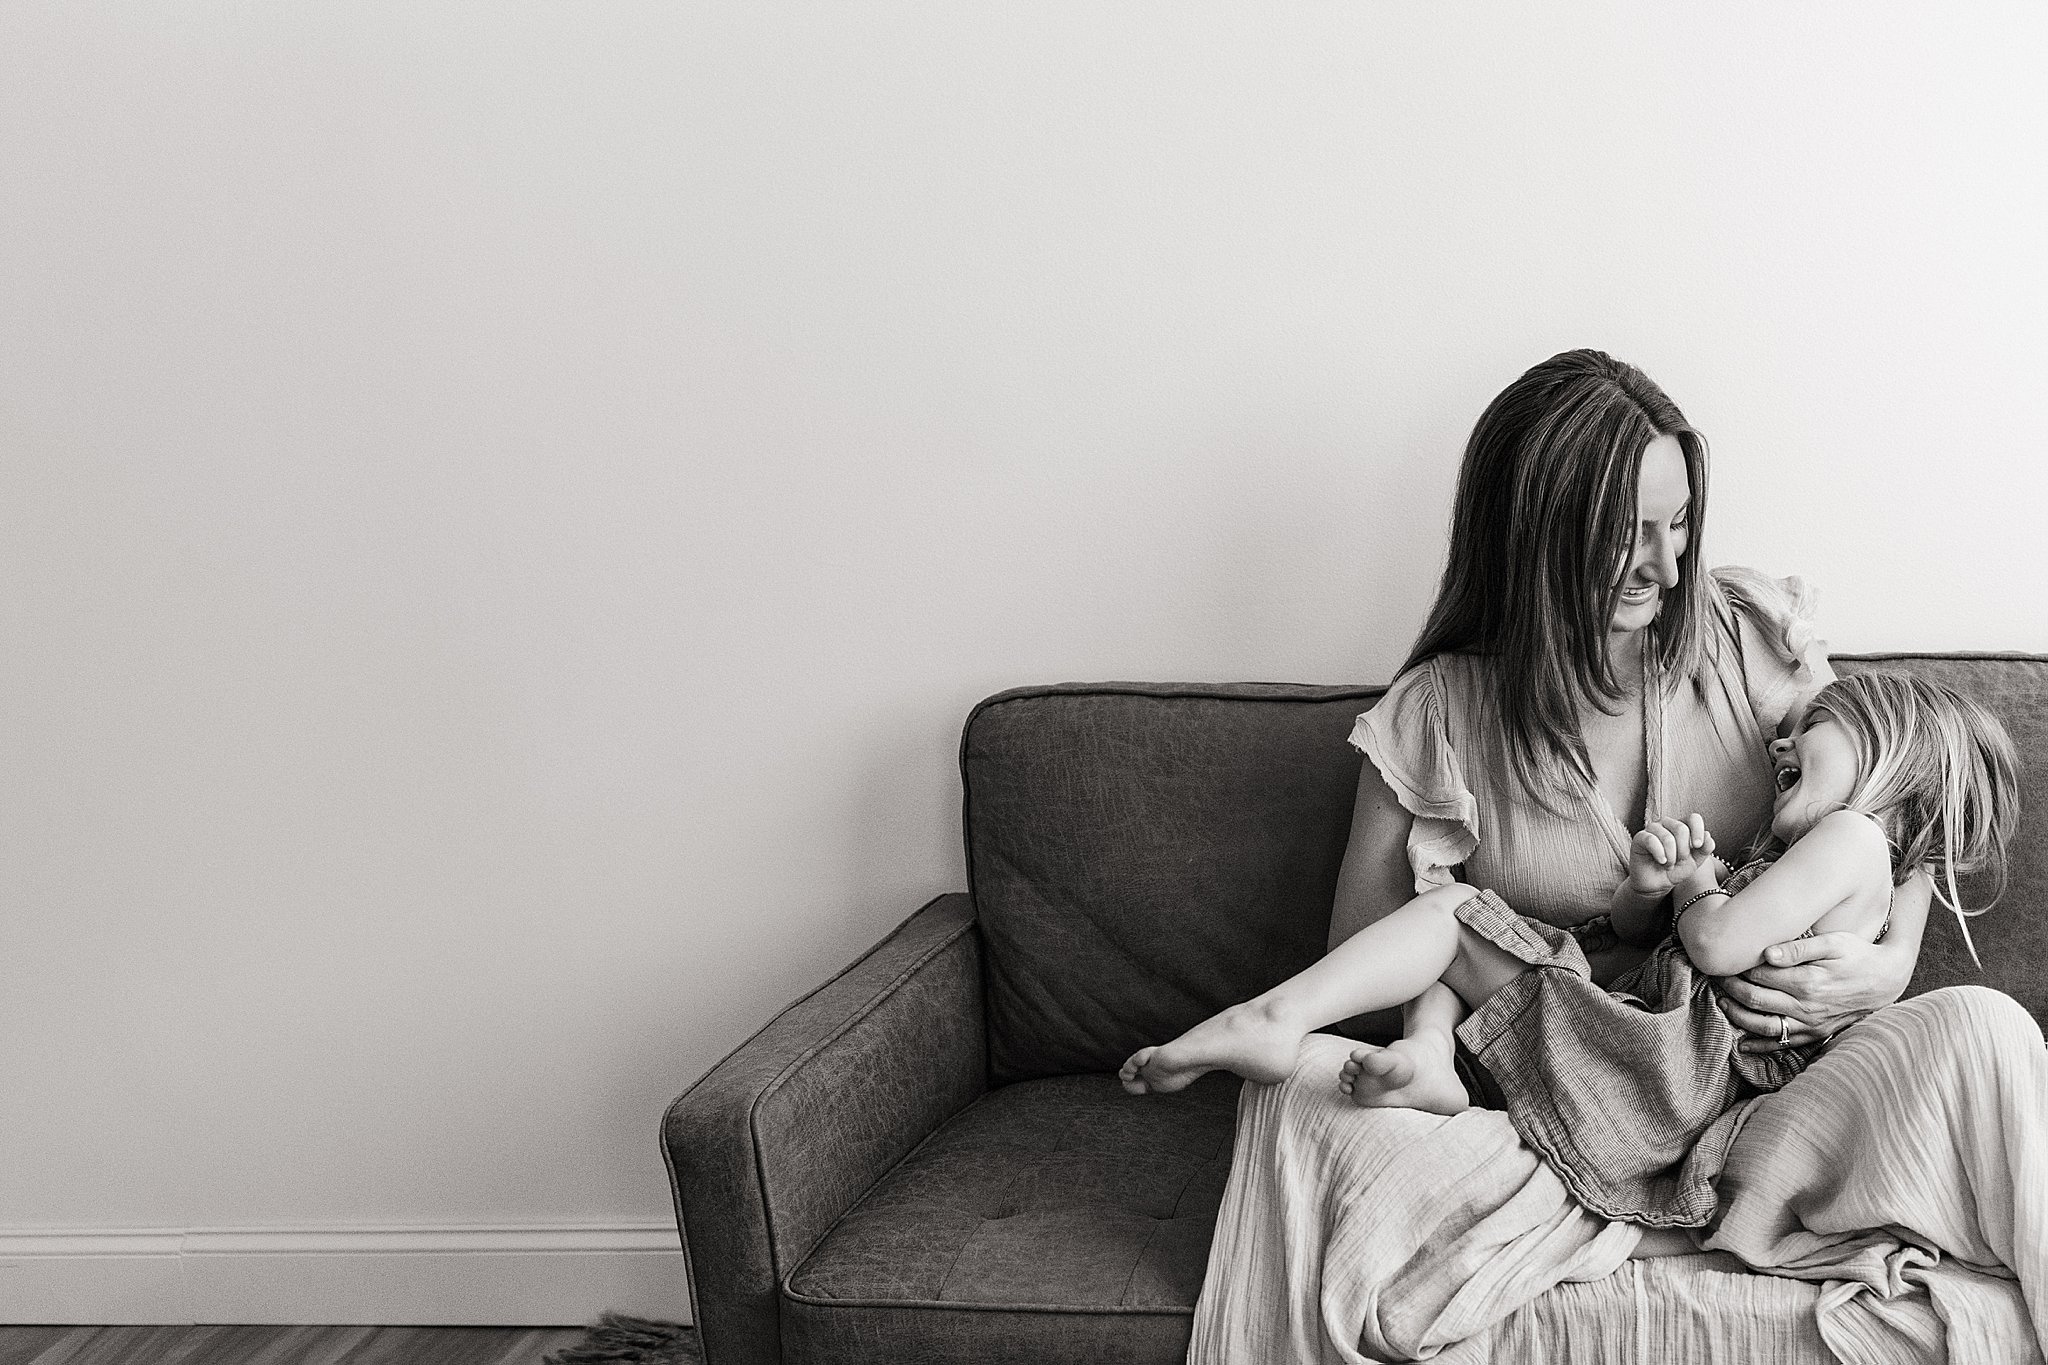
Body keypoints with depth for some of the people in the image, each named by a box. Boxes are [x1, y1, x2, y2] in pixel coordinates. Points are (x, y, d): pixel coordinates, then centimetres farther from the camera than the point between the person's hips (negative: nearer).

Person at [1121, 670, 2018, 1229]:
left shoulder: (1854, 837, -2)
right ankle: (1432, 1080, -15)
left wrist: (1697, 884, 5)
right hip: (1655, 1055, 10)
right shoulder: (1786, 853, 28)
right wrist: (1651, 881, 4)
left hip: (1678, 1075, -10)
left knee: (1456, 910, -12)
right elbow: (1633, 929, 27)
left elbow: (1718, 947, -17)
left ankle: (1273, 1017, -24)